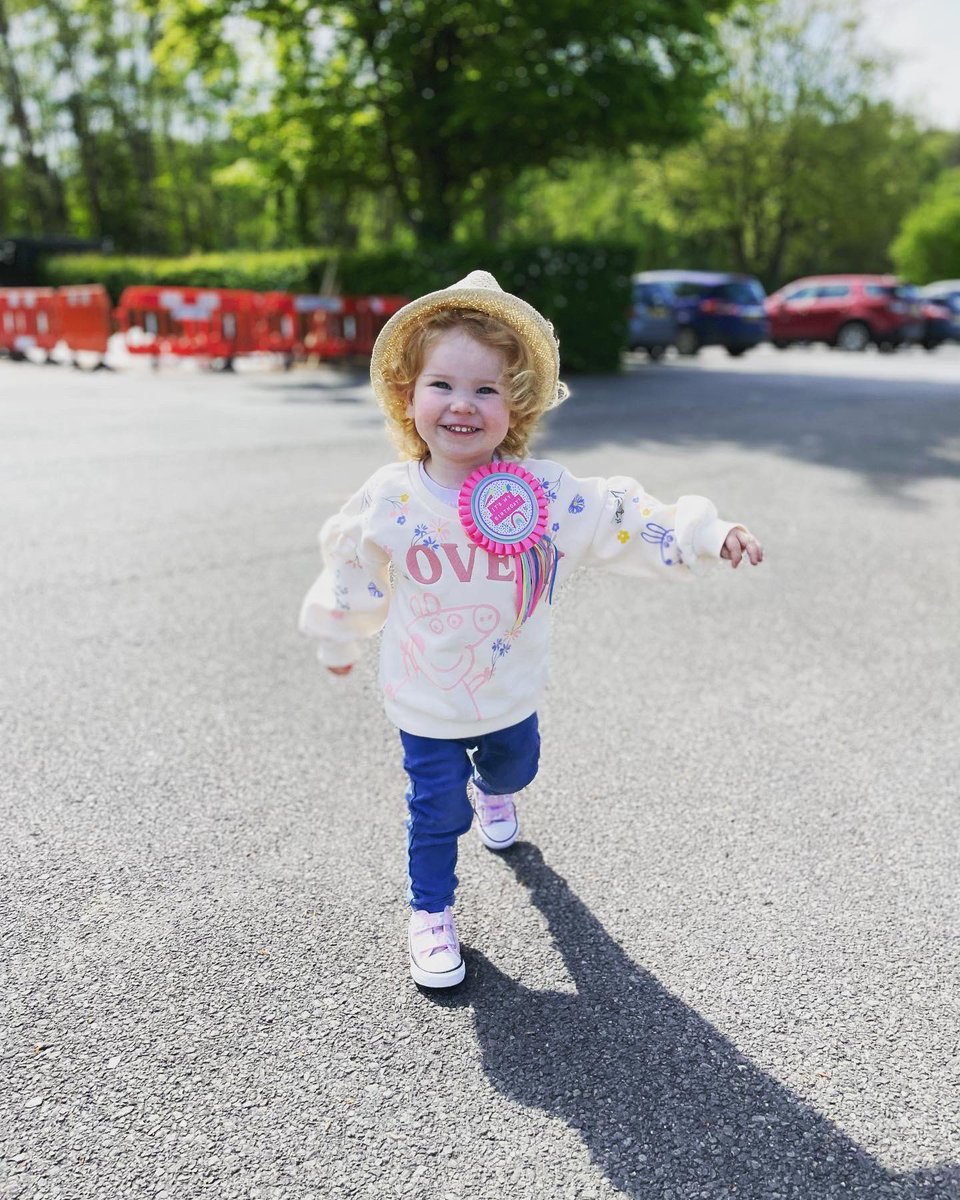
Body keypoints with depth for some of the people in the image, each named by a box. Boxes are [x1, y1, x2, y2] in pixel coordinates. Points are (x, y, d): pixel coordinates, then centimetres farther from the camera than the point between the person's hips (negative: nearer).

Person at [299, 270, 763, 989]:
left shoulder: (547, 492, -20)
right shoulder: (389, 499, -20)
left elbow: (629, 521, -13)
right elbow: (353, 576, -3)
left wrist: (709, 533, -23)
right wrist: (339, 641, 11)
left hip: (511, 691, 3)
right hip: (427, 703, -2)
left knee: (514, 766, 30)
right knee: (436, 812, 7)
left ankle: (492, 791, 68)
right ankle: (431, 912, 34)